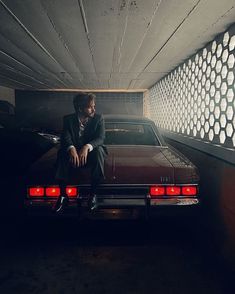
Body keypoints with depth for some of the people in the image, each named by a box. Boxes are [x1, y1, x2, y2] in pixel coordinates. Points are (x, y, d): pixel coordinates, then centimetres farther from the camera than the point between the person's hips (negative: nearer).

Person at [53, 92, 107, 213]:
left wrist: (87, 147, -36)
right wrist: (72, 149, -38)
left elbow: (100, 138, -15)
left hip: (91, 152, 0)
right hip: (74, 153, 1)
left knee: (99, 150, -34)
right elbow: (66, 138, -14)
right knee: (62, 153, -31)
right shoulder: (68, 119, -2)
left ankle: (93, 194, -26)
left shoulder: (98, 118, -4)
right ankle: (63, 195, -23)